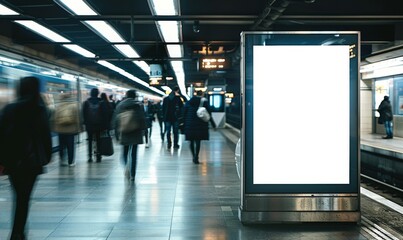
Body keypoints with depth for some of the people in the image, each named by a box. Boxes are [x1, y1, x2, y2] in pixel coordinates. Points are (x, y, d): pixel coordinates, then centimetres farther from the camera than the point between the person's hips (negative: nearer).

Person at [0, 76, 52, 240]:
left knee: (19, 195, 17)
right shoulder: (40, 110, -3)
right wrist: (46, 157, 7)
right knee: (24, 197, 3)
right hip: (32, 160, -1)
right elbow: (46, 135, -2)